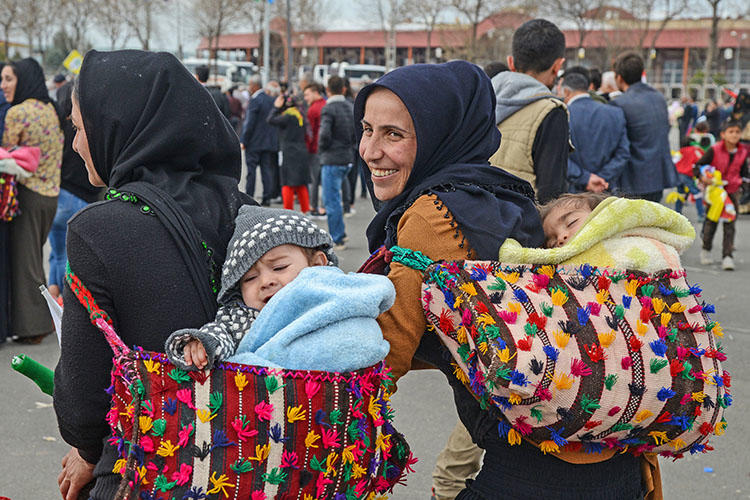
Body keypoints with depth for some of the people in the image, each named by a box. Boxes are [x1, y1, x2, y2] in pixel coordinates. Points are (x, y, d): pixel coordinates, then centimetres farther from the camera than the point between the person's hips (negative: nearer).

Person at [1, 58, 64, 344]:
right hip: (51, 194, 7)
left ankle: (31, 327, 6)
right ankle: (44, 320, 24)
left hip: (28, 194, -7)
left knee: (24, 259, 2)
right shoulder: (50, 109, 8)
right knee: (34, 256, 18)